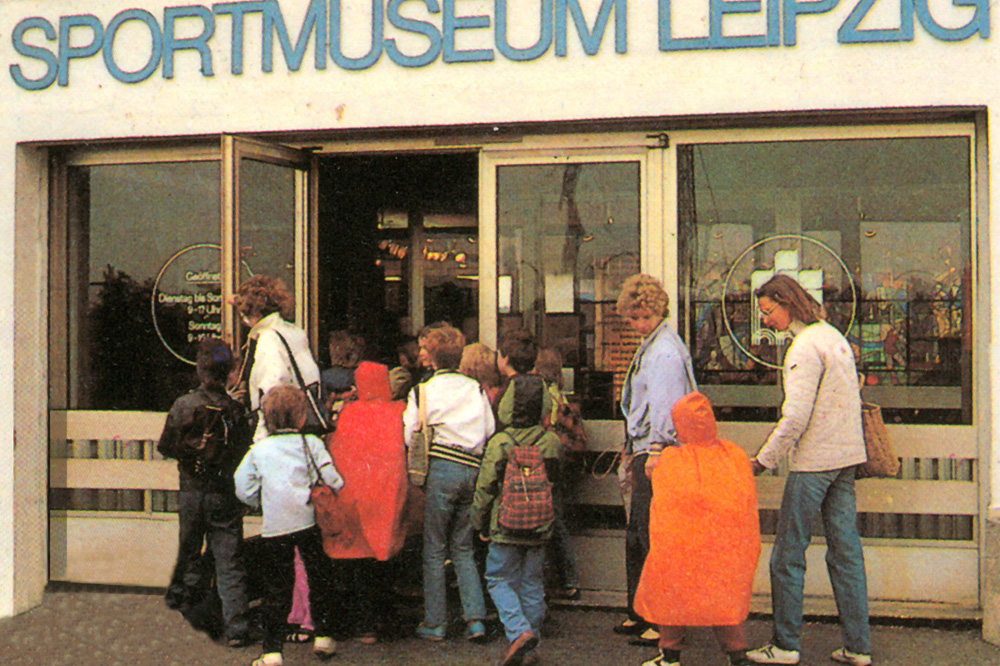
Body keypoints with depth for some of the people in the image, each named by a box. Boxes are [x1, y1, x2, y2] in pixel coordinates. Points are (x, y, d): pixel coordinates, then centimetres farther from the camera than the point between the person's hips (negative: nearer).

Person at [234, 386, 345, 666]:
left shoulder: (259, 449, 1)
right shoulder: (311, 443, -3)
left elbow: (243, 488, 1)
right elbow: (332, 480, -8)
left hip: (274, 528, 1)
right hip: (309, 523, -1)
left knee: (277, 587, 6)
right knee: (319, 578, 17)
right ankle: (322, 637, 23)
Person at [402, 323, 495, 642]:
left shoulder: (423, 391, 0)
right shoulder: (476, 389, 10)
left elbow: (408, 437, 0)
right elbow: (491, 431, 8)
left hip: (443, 470, -4)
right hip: (474, 470, 4)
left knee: (434, 550, 5)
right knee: (463, 549, 13)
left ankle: (434, 624, 9)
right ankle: (475, 619, 3)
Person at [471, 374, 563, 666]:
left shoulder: (499, 443, -14)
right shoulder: (551, 441, -5)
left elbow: (485, 488, -8)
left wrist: (480, 524, 4)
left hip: (506, 527, -3)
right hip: (540, 528, 4)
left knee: (499, 580, 9)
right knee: (532, 584, 13)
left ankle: (518, 631, -11)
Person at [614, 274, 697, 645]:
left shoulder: (665, 350, -14)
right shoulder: (650, 347, 18)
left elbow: (663, 405, -20)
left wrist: (656, 450, -21)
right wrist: (633, 451, 24)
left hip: (658, 452, -11)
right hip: (645, 451, 11)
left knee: (653, 539, -7)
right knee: (636, 538, 16)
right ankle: (638, 615, 26)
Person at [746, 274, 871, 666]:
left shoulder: (805, 347, -14)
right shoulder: (835, 337, 14)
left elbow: (796, 416, -21)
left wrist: (764, 460, -11)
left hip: (814, 462, -9)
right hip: (846, 457, 9)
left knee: (788, 555, 0)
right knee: (846, 551, 9)